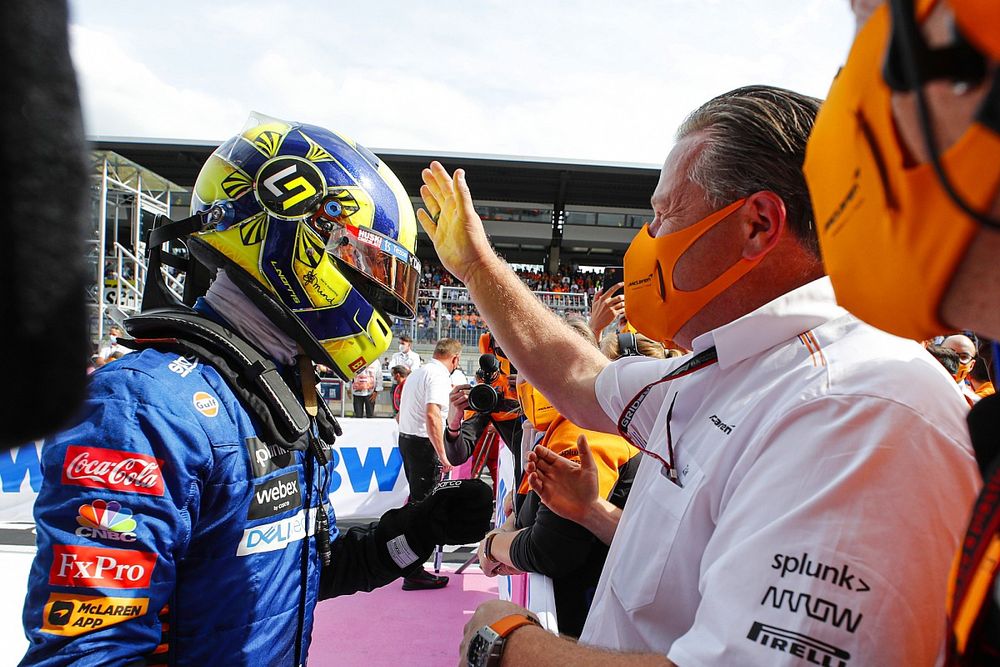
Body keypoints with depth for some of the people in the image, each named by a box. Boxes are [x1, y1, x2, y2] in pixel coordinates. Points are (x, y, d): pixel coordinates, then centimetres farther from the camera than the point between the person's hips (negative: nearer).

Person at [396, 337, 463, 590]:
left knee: (416, 498, 23)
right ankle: (413, 572, -2)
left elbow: (402, 412, 23)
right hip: (424, 443, -10)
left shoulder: (418, 372, 15)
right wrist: (443, 455, -23)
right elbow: (432, 415, -26)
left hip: (405, 438, 10)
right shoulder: (439, 375, -14)